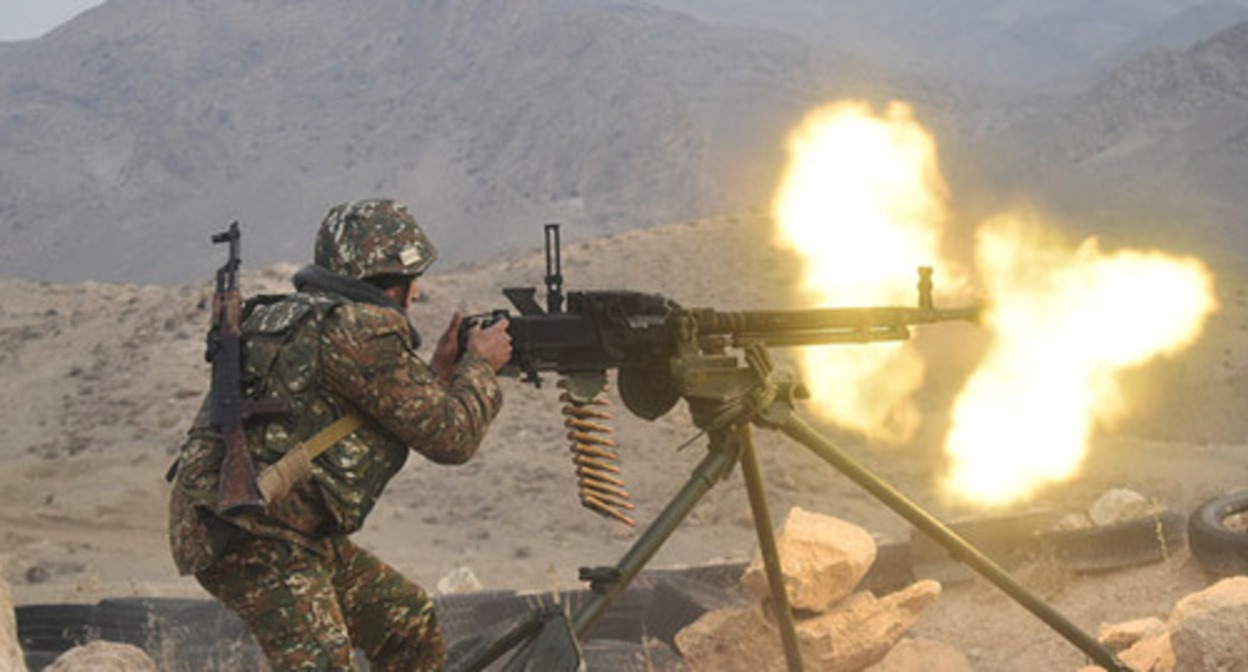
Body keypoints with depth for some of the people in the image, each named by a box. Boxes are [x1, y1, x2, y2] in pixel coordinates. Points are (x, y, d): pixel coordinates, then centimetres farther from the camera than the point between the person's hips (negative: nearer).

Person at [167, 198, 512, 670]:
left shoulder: (304, 318, 16)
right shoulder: (361, 331, -14)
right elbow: (451, 437, -8)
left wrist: (439, 371, 25)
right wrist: (481, 365, 9)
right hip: (252, 538, -10)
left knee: (407, 619, 18)